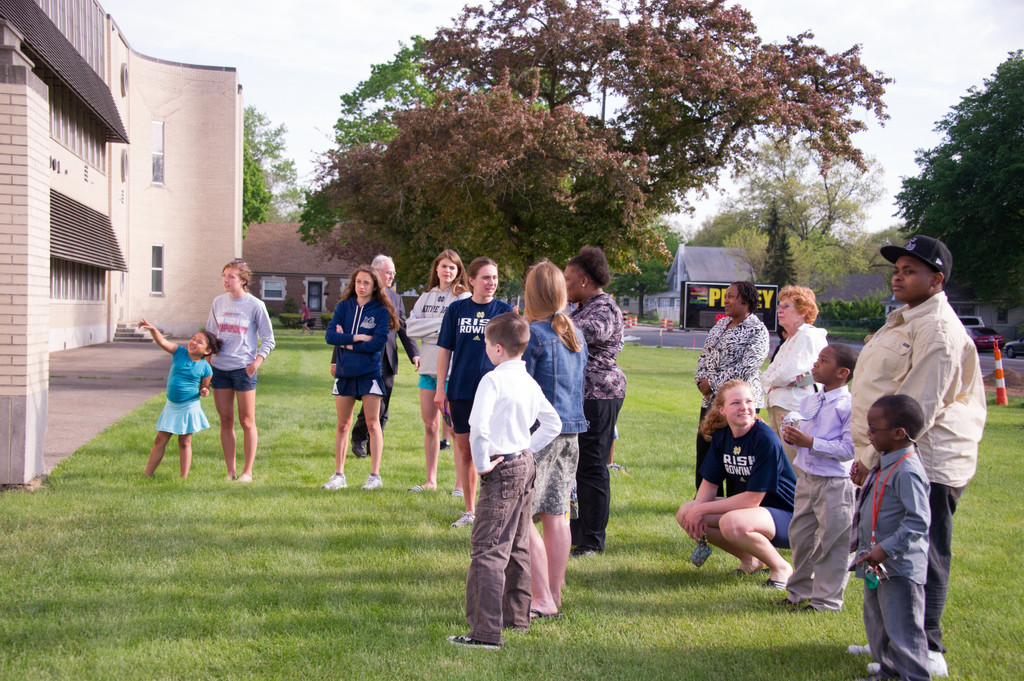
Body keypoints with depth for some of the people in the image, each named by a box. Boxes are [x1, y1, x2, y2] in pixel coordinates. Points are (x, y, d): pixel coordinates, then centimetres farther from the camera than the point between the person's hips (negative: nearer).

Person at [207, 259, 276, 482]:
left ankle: (247, 472, 9)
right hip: (219, 368, 4)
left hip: (243, 369, -4)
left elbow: (268, 339, -1)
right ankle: (230, 471, 14)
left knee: (247, 422, 1)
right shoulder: (218, 302, 8)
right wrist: (206, 364, 10)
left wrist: (257, 362, -13)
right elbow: (209, 335, 17)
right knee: (225, 420, 7)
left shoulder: (255, 305, -4)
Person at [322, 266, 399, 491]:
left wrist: (347, 343, -10)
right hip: (344, 373, 3)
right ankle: (339, 475, 17)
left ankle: (375, 475, 7)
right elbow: (330, 335, -4)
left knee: (373, 424, 0)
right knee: (342, 425, 9)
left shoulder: (381, 311, -3)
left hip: (369, 373, -3)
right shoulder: (344, 307, 6)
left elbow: (378, 343, -13)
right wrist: (358, 338, -14)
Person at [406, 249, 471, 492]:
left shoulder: (463, 298, -1)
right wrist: (440, 324, -10)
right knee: (430, 426, 9)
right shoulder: (426, 298, 14)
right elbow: (411, 327, 0)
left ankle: (460, 483, 2)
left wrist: (427, 330, -8)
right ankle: (431, 481, 18)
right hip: (428, 367, 5)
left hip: (453, 371, -5)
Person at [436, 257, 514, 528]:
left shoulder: (504, 310, 2)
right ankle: (470, 510, 20)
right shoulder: (456, 310, 5)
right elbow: (445, 351, 7)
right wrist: (440, 389, 3)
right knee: (465, 451, 8)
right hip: (461, 390, 2)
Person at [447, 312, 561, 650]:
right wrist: (528, 450, 15)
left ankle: (486, 632, -10)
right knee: (517, 547, 19)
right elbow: (553, 423, 18)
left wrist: (481, 464, -16)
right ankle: (518, 616, 29)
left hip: (502, 469, -9)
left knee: (488, 550, -8)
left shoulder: (493, 380, -15)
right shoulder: (530, 382, 10)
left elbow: (478, 426, -27)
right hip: (526, 465, 9)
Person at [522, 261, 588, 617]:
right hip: (570, 431, 8)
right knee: (555, 515, 12)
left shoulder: (531, 333, -12)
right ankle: (554, 594, 18)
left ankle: (543, 600, -5)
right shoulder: (576, 334, 12)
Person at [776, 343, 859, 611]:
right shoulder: (809, 401, 10)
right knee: (799, 536, 15)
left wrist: (811, 442, -24)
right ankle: (800, 592, 31)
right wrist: (791, 436, -4)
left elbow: (849, 448, -21)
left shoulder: (849, 406, -15)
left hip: (835, 484, -8)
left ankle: (826, 600, 14)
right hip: (806, 479, 8)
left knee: (831, 543, 2)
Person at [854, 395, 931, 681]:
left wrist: (886, 549, -26)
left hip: (899, 567, -11)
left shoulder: (907, 471, -23)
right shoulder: (886, 464, 8)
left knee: (902, 629, -2)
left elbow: (918, 521, -26)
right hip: (877, 565, 11)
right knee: (876, 622, 22)